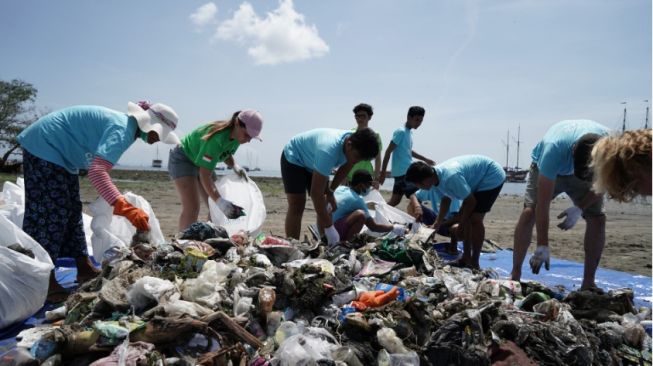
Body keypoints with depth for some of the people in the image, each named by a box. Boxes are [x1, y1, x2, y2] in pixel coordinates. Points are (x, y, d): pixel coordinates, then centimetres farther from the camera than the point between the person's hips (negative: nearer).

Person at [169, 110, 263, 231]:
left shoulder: (236, 136, -11)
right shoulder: (217, 138, -36)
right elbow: (205, 175, -37)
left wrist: (235, 166, -10)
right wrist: (219, 200, -45)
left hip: (201, 163, 9)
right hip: (183, 160, -9)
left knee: (215, 207, 4)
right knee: (192, 208, -23)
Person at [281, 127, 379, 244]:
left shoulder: (355, 144, -21)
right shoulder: (328, 151, -44)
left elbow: (345, 168, 2)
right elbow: (316, 193, -41)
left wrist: (330, 191, -6)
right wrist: (329, 228, -39)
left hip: (313, 162, 7)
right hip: (293, 158, -7)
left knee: (323, 205, 2)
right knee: (297, 206, -16)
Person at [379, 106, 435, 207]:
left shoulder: (410, 132, 15)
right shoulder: (401, 132, -13)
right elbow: (388, 152, -16)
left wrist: (425, 159, 34)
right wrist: (383, 173, -18)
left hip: (406, 171, 9)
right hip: (403, 172, -9)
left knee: (395, 200, 9)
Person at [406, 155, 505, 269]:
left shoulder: (450, 177, -36)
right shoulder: (437, 174, -8)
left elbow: (471, 201, -24)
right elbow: (446, 199, 7)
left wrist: (462, 221, -9)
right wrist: (437, 223, 3)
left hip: (492, 177, -9)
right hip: (480, 178, 9)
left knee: (475, 219, -14)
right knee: (464, 218, 7)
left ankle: (474, 264, -4)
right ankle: (466, 258, 16)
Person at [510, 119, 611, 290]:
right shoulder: (554, 149, -44)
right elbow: (543, 204, -40)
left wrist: (579, 209, -25)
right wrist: (542, 246, -39)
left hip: (585, 169, 3)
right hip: (545, 169, -3)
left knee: (597, 218, -11)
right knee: (530, 211, -23)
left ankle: (588, 282, 0)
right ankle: (515, 275, -16)